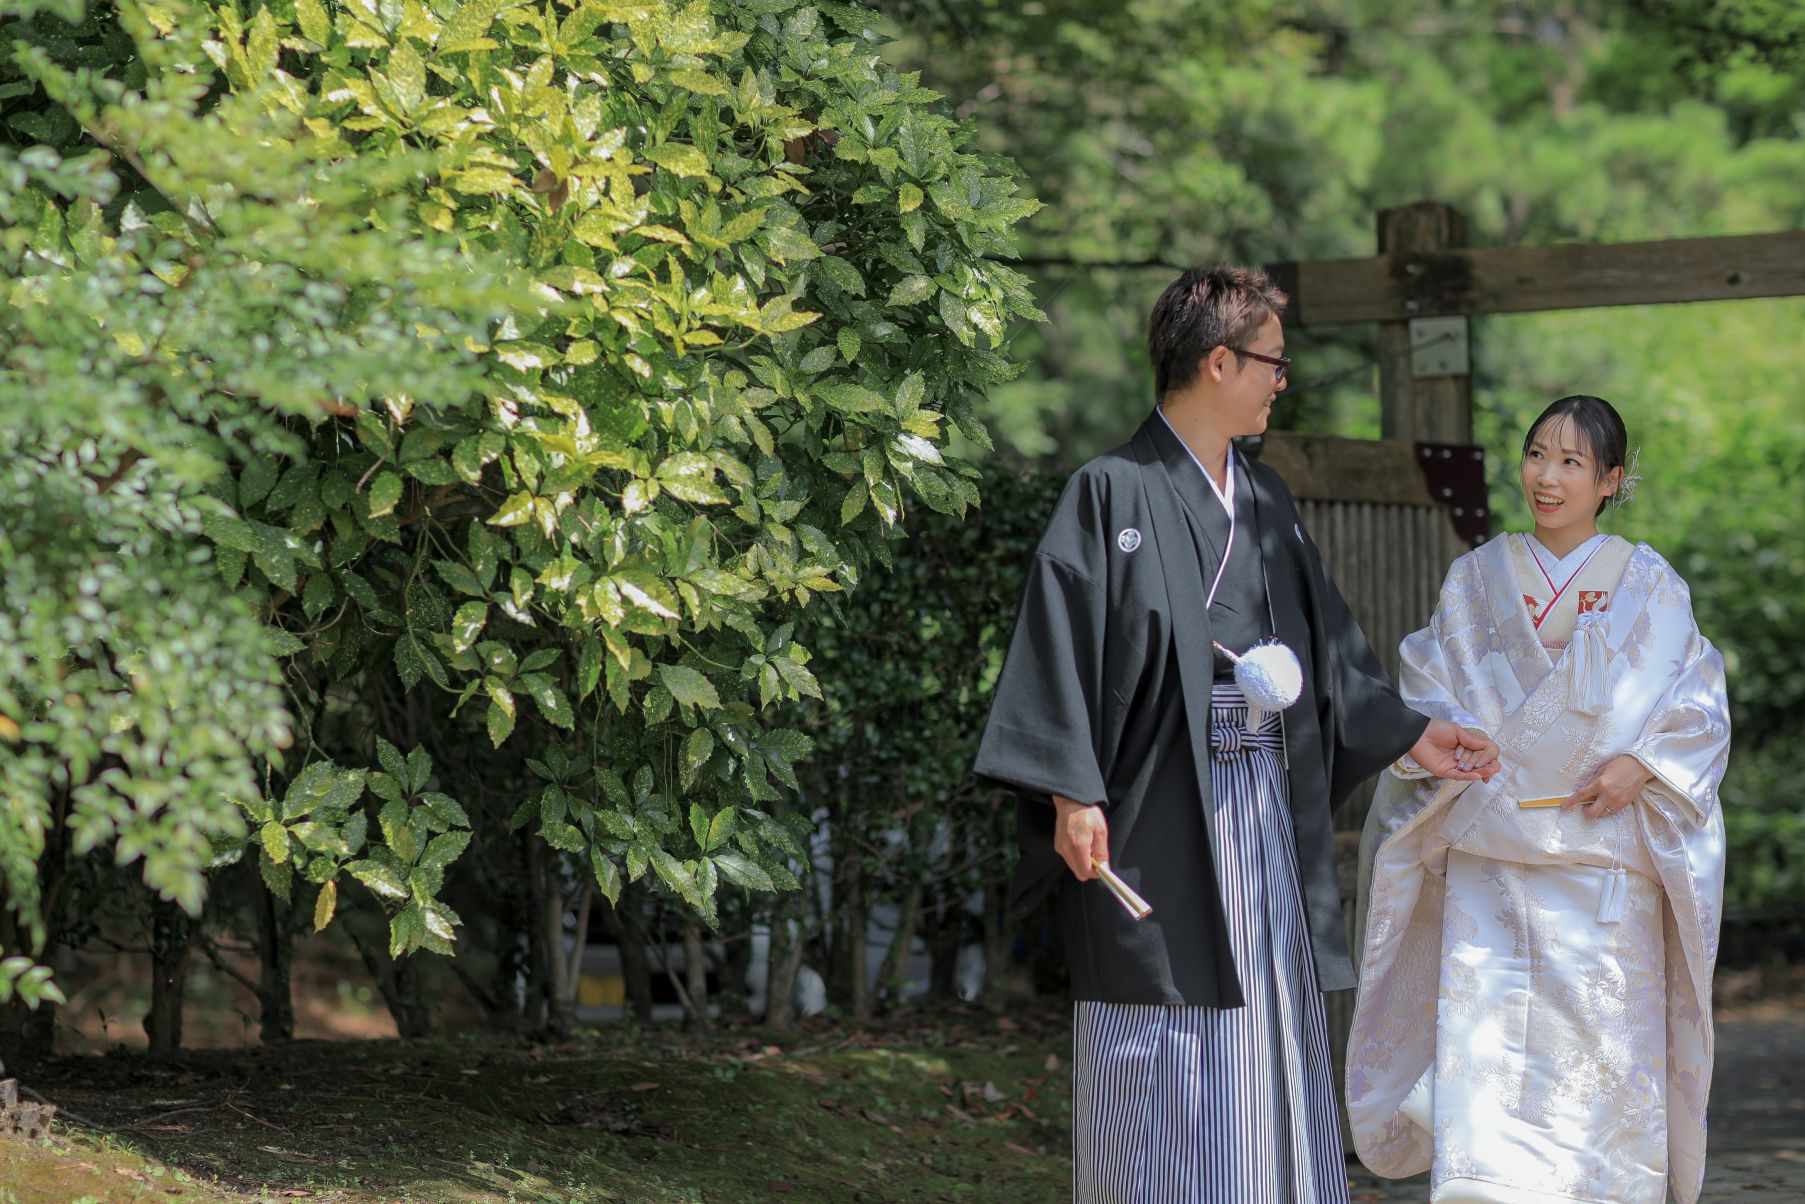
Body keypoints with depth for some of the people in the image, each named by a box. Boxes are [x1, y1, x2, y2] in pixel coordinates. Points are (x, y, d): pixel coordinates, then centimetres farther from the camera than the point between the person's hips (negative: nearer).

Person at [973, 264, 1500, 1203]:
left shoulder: (1264, 501, 15)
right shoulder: (1112, 494, -7)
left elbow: (1324, 646, 21)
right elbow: (1059, 643, -13)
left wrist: (1409, 734, 17)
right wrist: (1072, 795, -21)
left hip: (1267, 810, 7)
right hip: (1162, 815, -7)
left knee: (1271, 1050, 9)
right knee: (1165, 1077, -6)